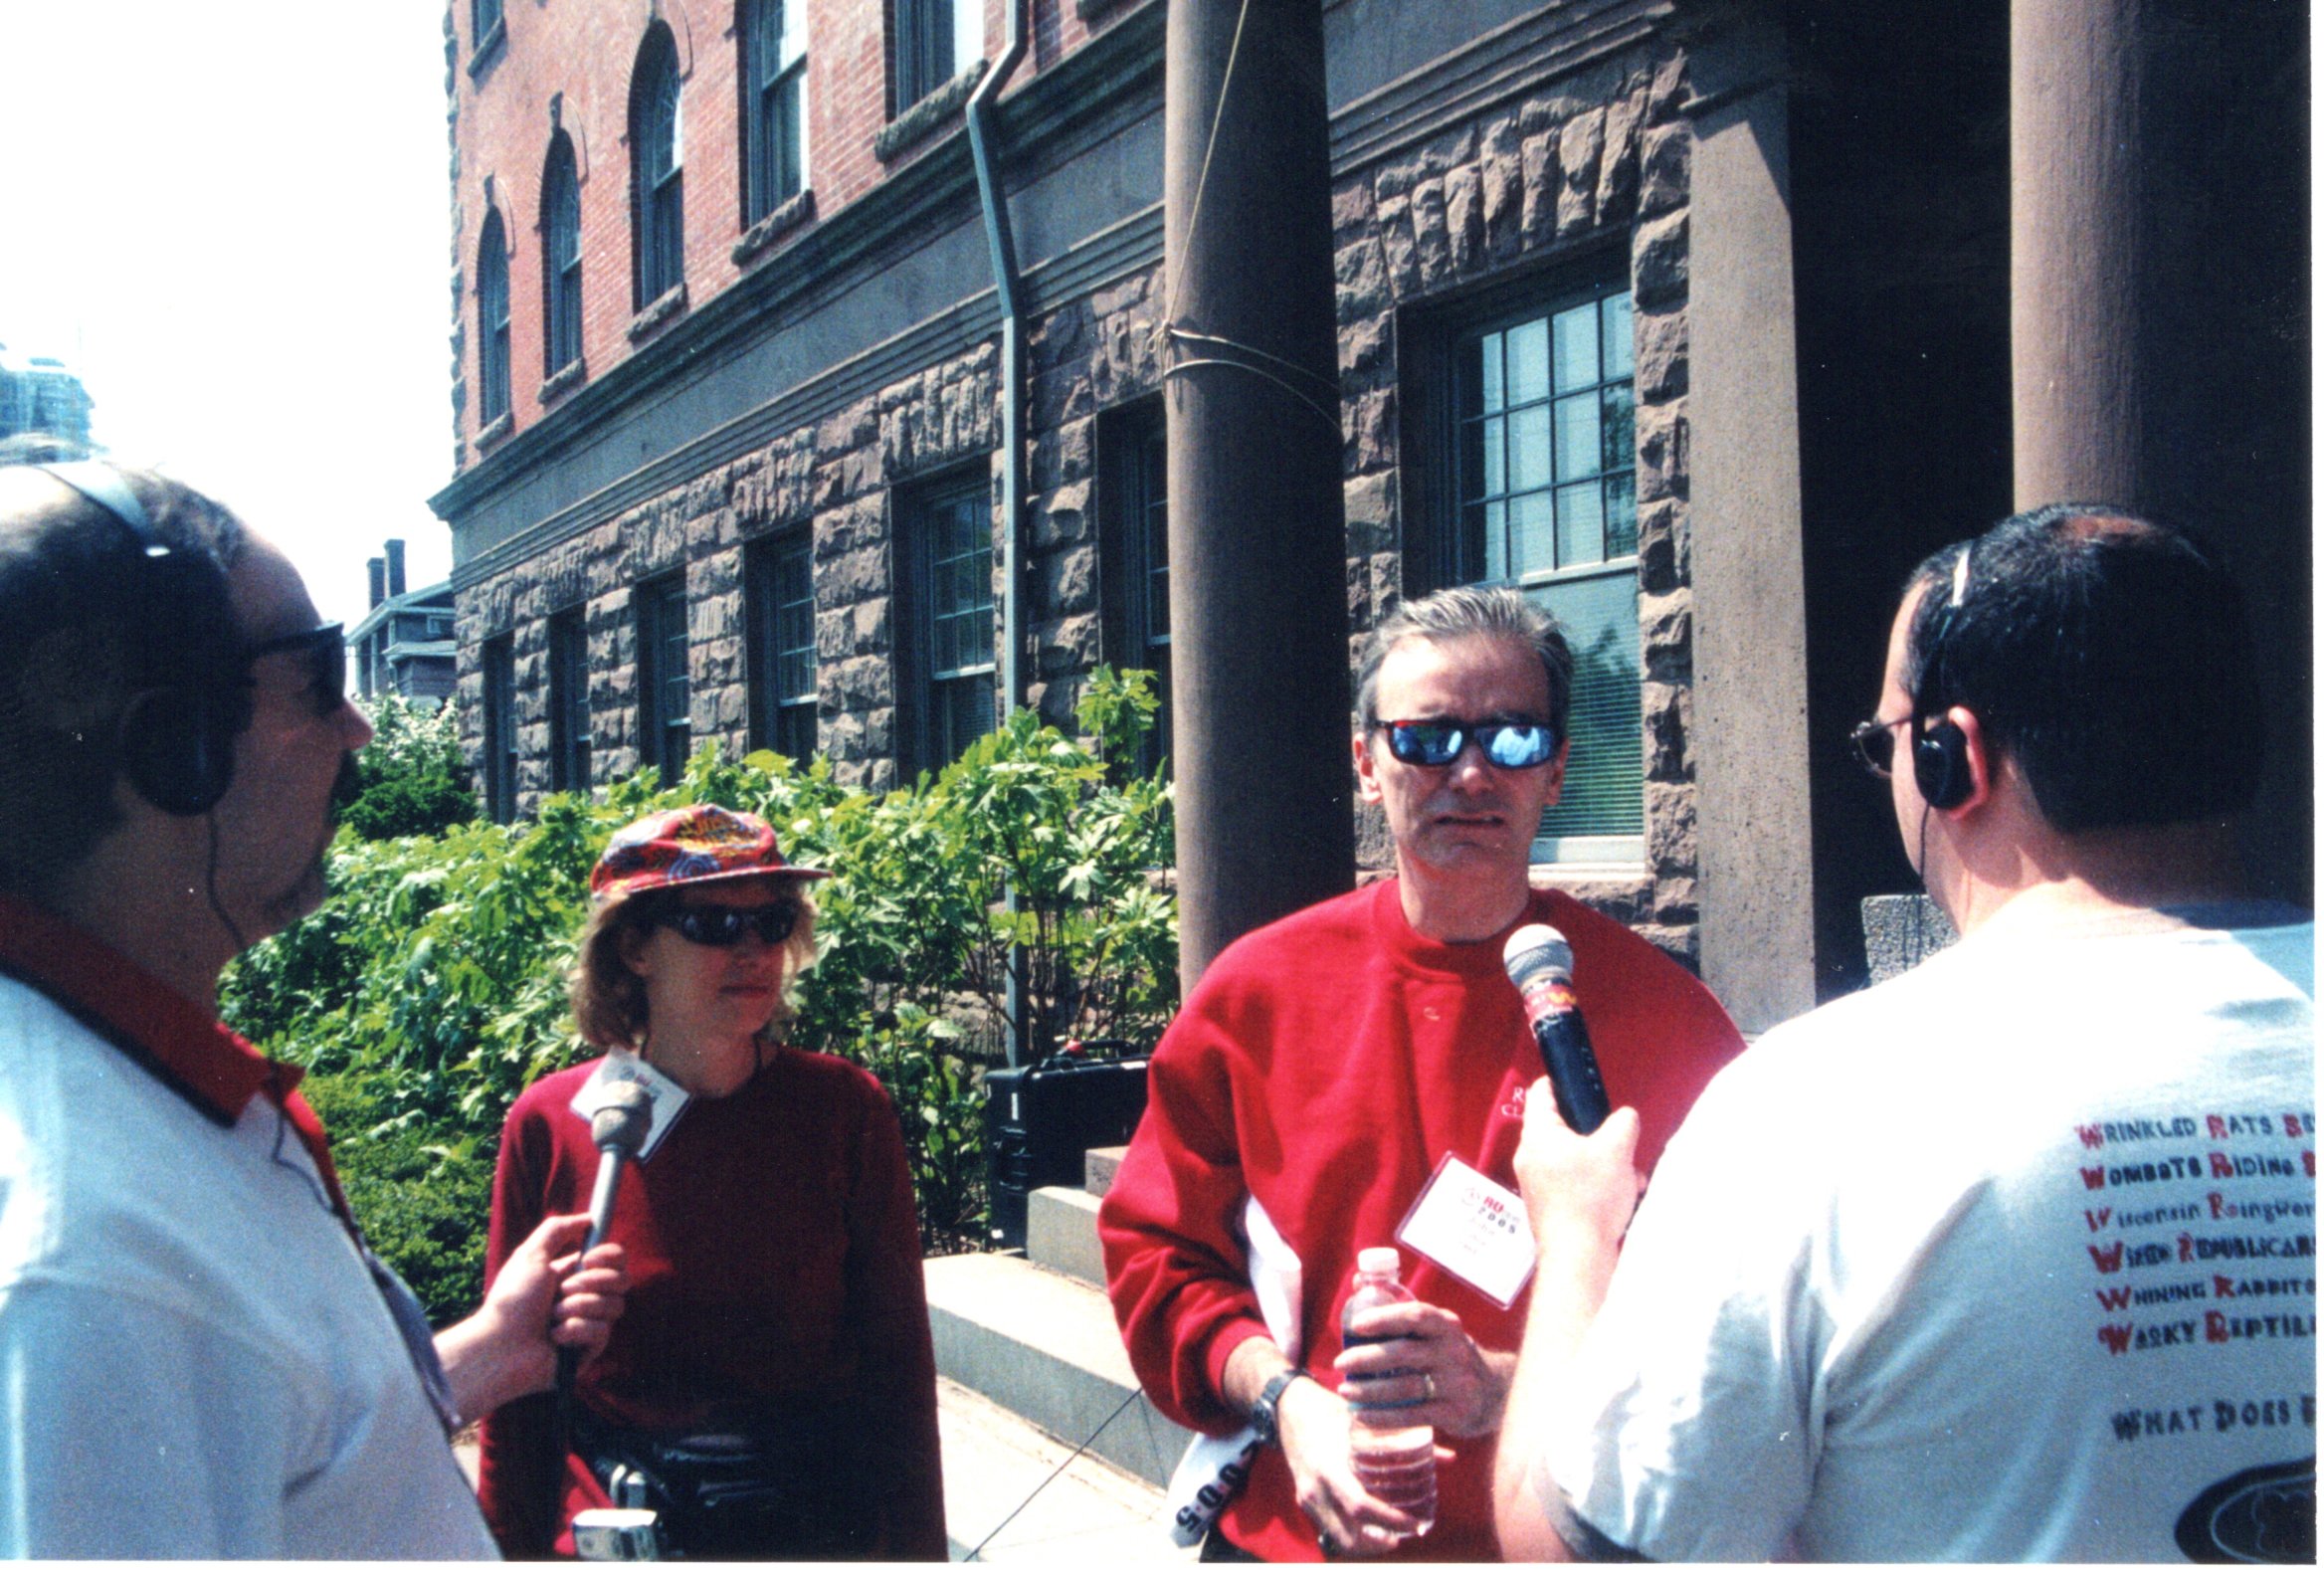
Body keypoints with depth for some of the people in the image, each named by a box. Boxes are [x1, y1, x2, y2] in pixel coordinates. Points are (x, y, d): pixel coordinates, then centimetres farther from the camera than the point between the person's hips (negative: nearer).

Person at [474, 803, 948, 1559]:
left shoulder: (843, 1108, -7)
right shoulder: (550, 1124, -7)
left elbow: (898, 1361, -3)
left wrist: (917, 1549, -4)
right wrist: (513, 1549, 0)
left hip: (825, 1525, 0)